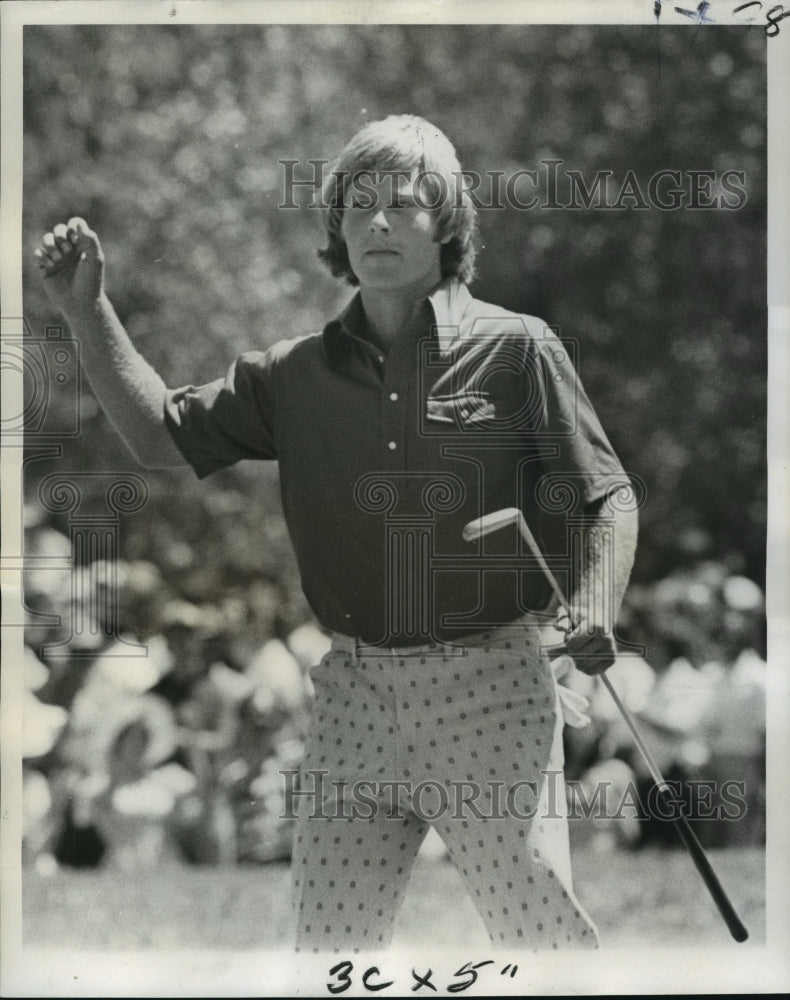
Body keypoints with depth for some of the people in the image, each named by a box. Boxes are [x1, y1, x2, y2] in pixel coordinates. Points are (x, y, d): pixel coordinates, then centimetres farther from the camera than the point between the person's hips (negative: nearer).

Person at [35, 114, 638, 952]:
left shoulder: (516, 350, -2)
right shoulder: (299, 374, 9)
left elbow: (606, 500, 1)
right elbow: (159, 434, 11)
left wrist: (594, 614, -16)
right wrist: (87, 311, 2)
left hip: (492, 691, -3)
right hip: (355, 694, 4)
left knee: (543, 938, -3)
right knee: (326, 945, 3)